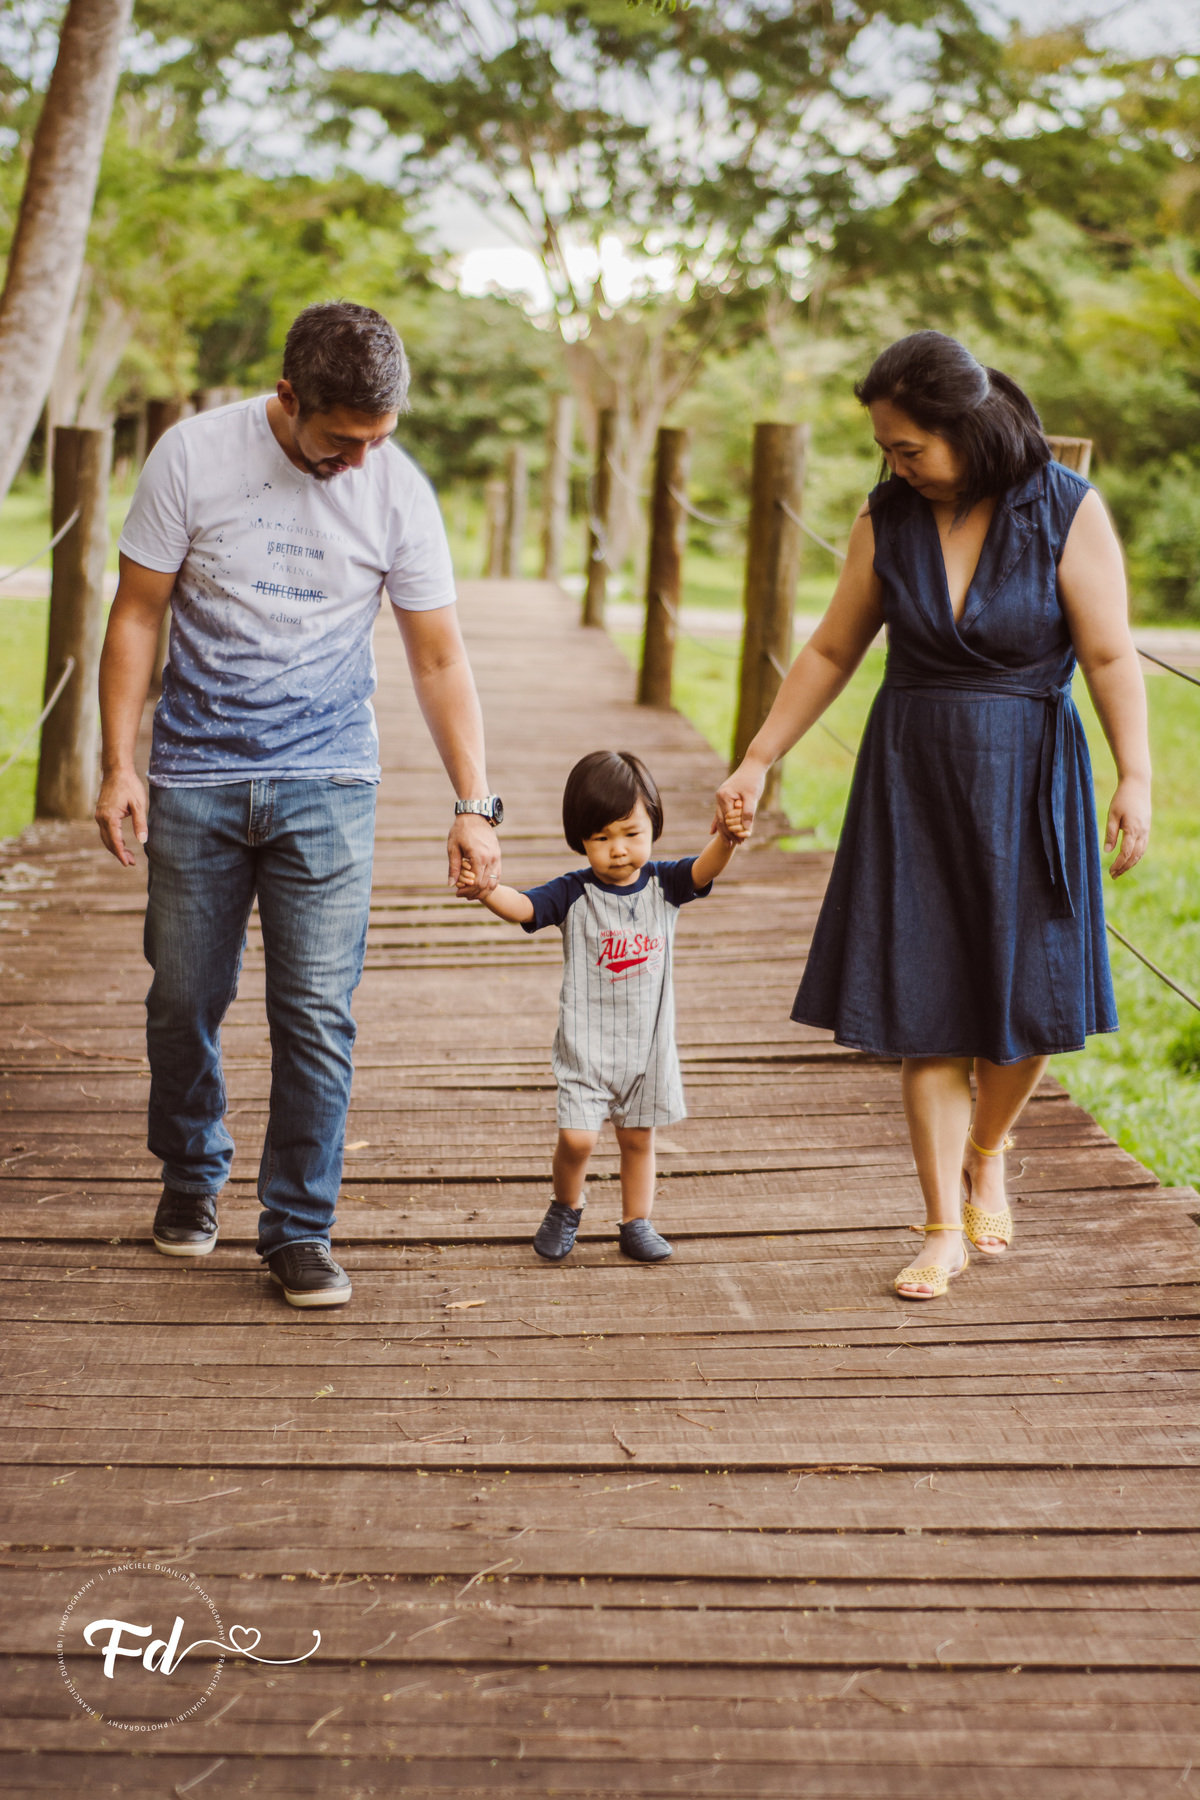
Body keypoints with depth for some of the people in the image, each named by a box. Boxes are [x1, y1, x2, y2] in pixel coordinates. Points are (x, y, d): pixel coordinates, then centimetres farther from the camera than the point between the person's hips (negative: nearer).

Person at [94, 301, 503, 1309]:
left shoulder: (399, 491, -3)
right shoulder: (194, 455, -6)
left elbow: (439, 658, 2)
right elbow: (137, 615, 1)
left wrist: (474, 804, -4)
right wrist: (118, 764, -4)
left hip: (327, 784, 0)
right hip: (194, 780, 0)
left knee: (318, 1014, -5)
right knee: (185, 1000, 8)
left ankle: (299, 1227, 8)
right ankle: (192, 1173, 34)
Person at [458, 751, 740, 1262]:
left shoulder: (662, 884, -2)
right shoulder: (574, 894, -8)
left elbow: (704, 869, -17)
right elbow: (522, 906, -21)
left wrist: (726, 837, -40)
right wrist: (484, 891, -43)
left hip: (648, 1042, 3)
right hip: (586, 1043, -2)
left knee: (637, 1138, 14)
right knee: (577, 1137, -10)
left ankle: (636, 1224, 31)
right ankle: (566, 1206, 19)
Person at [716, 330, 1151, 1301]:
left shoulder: (1068, 511, -8)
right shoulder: (888, 518, 0)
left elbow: (1110, 655, -8)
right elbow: (832, 652, 8)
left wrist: (1136, 777, -16)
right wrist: (759, 760, 8)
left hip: (1026, 781, -2)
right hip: (912, 778, 2)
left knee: (1023, 1000, 6)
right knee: (925, 1011, 0)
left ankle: (986, 1153, 36)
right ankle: (946, 1228, 9)